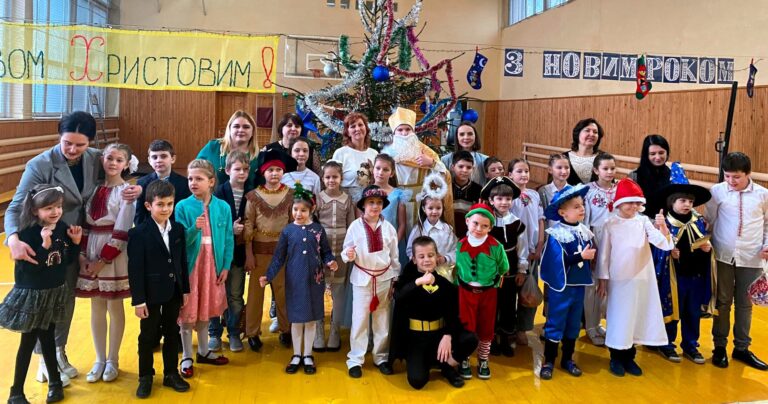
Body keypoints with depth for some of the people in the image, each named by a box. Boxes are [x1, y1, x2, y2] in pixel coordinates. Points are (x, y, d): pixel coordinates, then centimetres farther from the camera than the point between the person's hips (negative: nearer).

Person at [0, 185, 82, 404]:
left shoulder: (63, 228, -4)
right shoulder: (28, 232, -20)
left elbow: (68, 260, 4)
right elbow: (29, 267, -26)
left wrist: (76, 242, -11)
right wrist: (44, 245, -36)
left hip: (55, 292, 5)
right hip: (32, 294, -5)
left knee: (47, 338, 20)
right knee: (28, 342, 4)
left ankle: (55, 382, 35)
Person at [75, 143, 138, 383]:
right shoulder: (94, 187, 7)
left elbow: (122, 232, -12)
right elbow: (85, 222, 6)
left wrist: (104, 261, -14)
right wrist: (82, 253, -4)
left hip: (115, 254, -4)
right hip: (91, 251, 4)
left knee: (114, 307, 6)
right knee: (96, 307, 11)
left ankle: (113, 360, 19)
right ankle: (100, 359, 23)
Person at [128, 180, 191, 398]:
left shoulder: (178, 229, 2)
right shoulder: (139, 233, -13)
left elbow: (182, 262, 7)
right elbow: (135, 269, -14)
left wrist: (185, 289, 8)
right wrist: (138, 299, -15)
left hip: (173, 292, 5)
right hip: (151, 294, -4)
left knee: (172, 333, 15)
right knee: (148, 336, 9)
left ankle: (171, 373, 29)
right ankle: (145, 377, 24)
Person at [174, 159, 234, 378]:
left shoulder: (223, 207, -3)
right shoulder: (183, 206, -9)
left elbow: (228, 239, 1)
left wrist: (226, 266, -1)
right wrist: (194, 229, -30)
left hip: (212, 265, 2)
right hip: (189, 264, -2)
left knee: (205, 310, 17)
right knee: (187, 312, 6)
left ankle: (203, 351, 34)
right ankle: (186, 357, 20)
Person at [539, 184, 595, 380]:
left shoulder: (585, 231, 3)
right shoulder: (556, 234, -16)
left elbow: (592, 253, 9)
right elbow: (559, 260, -23)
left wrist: (591, 254, -11)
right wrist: (581, 256, -22)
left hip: (579, 285, 6)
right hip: (561, 286, -6)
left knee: (574, 324, 16)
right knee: (555, 323, 4)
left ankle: (568, 359, 30)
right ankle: (549, 361, 16)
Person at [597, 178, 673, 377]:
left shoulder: (643, 221, -4)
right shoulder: (610, 224, -6)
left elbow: (665, 245, -11)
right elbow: (604, 253, -1)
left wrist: (663, 227, -29)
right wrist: (602, 280, 0)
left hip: (640, 279, 2)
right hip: (618, 280, -2)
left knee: (636, 317, 10)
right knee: (618, 318, 6)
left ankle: (629, 357, 25)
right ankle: (616, 358, 21)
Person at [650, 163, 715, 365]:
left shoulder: (699, 222, 5)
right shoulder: (664, 223, -10)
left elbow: (706, 247, 13)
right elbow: (657, 250, -9)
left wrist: (708, 248, -8)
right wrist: (669, 252, -27)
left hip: (696, 275, 5)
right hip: (674, 276, -4)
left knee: (693, 313, 14)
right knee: (671, 312, 7)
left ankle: (691, 346, 29)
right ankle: (666, 345, 22)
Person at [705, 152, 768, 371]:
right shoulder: (717, 191, -5)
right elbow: (709, 220, 3)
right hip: (723, 256, -1)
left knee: (745, 304, 11)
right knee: (723, 302, 9)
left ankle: (741, 348, 25)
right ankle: (720, 346, 22)